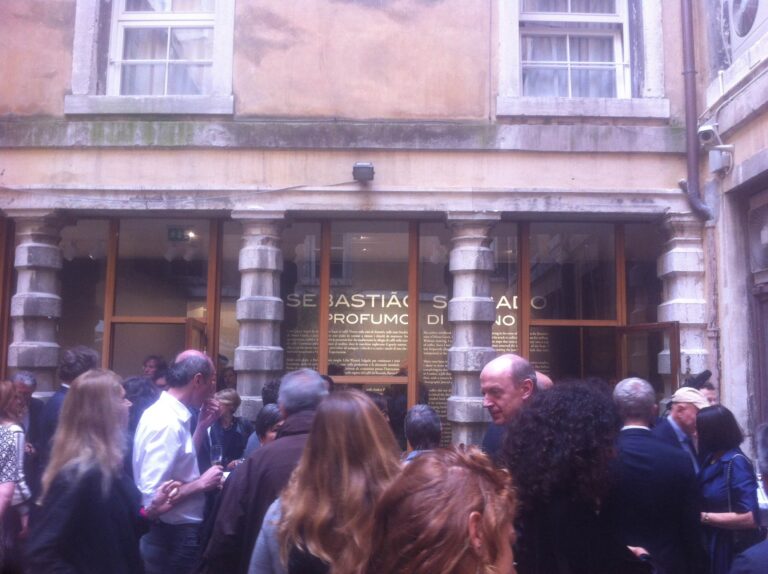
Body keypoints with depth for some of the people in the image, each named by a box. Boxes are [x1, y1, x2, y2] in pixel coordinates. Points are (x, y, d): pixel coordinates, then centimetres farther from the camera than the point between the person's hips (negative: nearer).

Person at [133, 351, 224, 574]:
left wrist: (201, 427, 6)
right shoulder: (168, 422, -24)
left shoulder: (168, 413, 4)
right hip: (173, 537, -9)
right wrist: (201, 483, -18)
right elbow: (153, 495, -28)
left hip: (174, 533, 9)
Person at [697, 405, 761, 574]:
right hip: (709, 545, 7)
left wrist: (703, 517, -22)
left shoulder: (736, 463, -20)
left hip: (733, 549, -7)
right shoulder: (711, 458, 4)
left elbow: (750, 518, -25)